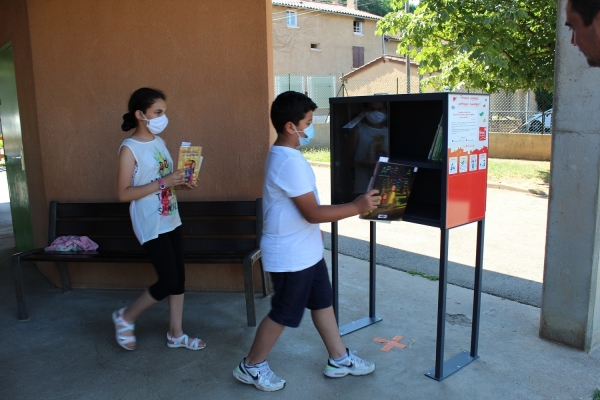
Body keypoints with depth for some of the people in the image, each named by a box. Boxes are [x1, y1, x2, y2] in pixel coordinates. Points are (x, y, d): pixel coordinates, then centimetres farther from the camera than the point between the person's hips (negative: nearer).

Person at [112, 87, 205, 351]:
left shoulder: (158, 141, 9)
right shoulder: (129, 148, -15)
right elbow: (123, 193, -18)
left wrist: (180, 184, -2)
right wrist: (162, 183, -24)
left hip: (171, 221, 8)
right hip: (150, 226, -8)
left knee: (178, 278, 11)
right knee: (169, 282, -4)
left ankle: (176, 334, 26)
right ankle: (125, 317, 20)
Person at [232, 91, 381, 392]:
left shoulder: (284, 154, 8)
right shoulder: (290, 162, -25)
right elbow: (312, 212, -26)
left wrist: (315, 231, 24)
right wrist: (357, 207, -21)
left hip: (305, 250, 10)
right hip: (290, 254, -10)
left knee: (322, 303, 18)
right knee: (283, 314, 6)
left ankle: (339, 359, 33)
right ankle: (251, 367, 25)